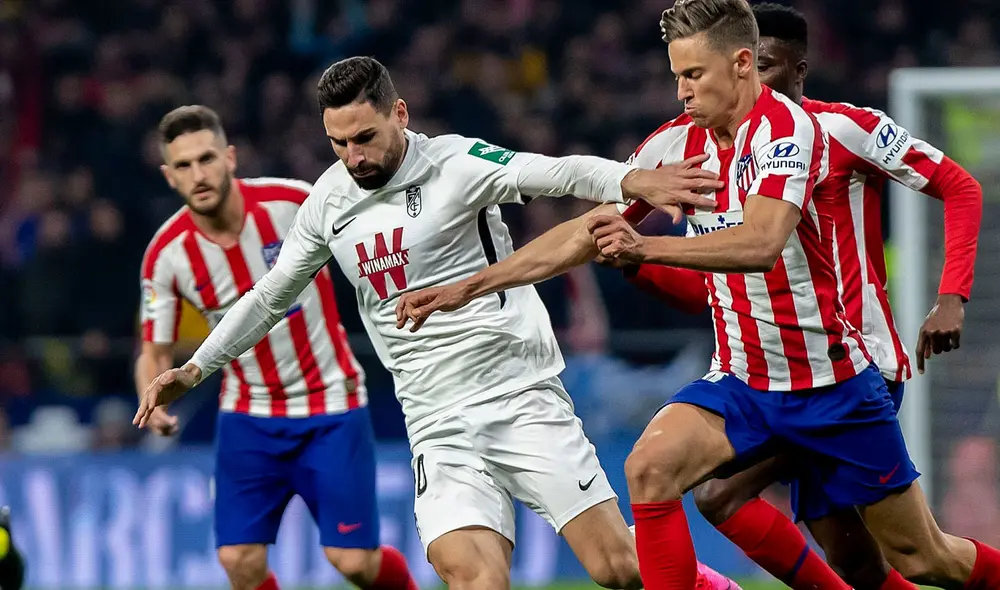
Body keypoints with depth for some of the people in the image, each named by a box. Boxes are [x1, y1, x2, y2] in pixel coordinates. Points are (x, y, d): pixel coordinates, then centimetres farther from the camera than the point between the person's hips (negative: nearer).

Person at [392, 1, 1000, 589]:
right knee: (650, 468, -23)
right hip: (743, 382, 5)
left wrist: (647, 248, -48)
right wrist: (466, 288, 4)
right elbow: (587, 232, 8)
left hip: (831, 383, -5)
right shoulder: (678, 143, 1)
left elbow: (762, 243, -35)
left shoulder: (786, 125, -19)